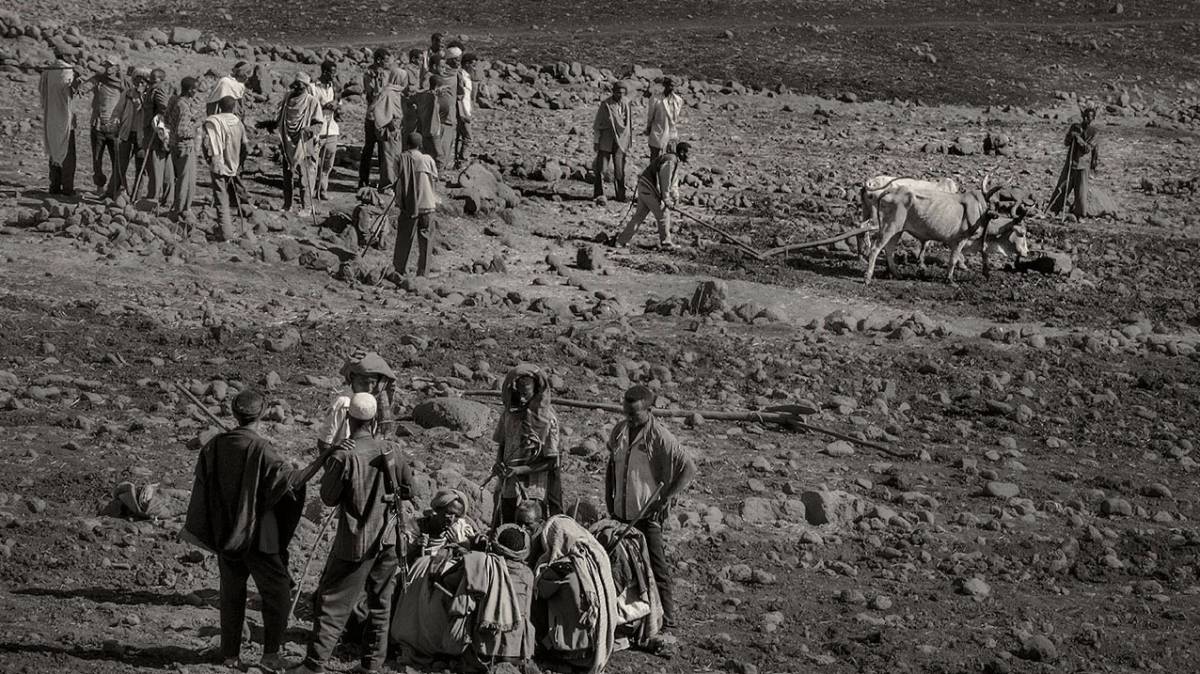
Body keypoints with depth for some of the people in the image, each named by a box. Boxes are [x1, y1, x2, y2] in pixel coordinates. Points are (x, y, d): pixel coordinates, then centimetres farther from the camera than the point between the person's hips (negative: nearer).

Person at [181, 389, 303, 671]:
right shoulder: (260, 450, -18)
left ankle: (230, 654, 19)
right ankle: (271, 653, 6)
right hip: (258, 535, -5)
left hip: (224, 534, 5)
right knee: (276, 590, 8)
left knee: (231, 594, 15)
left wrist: (195, 530, 14)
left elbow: (201, 490, 5)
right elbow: (288, 480, -21)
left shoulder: (214, 447, -2)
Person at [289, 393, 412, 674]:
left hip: (355, 542, -4)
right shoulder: (387, 450, -1)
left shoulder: (345, 456, -16)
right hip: (387, 539, 4)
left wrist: (330, 465, 6)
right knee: (380, 603, 13)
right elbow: (408, 487, 9)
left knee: (333, 602, 1)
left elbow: (328, 498, -6)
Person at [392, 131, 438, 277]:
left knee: (404, 239, 13)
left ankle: (400, 269, 20)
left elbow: (398, 177, -1)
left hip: (408, 205, 0)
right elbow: (435, 178, 5)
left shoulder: (402, 159, -5)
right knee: (425, 239, 8)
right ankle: (423, 272, 9)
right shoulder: (427, 159, -4)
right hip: (426, 204, 0)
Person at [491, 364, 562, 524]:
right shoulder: (509, 413, 4)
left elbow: (551, 462, -8)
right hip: (508, 488, 5)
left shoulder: (546, 417, -10)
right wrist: (499, 463, -4)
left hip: (533, 490, -4)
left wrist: (521, 470, -18)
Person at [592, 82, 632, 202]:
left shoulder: (626, 104, 4)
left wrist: (630, 140, 13)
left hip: (621, 141, 2)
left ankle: (621, 195, 11)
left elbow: (630, 123, 14)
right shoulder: (605, 104, -6)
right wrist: (596, 141, -3)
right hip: (605, 142, -2)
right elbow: (597, 124, -2)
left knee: (619, 170, 3)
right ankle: (599, 194, 0)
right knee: (600, 168, -5)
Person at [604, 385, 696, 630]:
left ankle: (666, 617, 3)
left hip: (647, 514, -7)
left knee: (656, 566, -4)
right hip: (620, 513, 7)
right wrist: (609, 498, 12)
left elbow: (689, 469, -14)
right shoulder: (620, 430, 6)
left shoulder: (660, 437, -13)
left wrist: (665, 498, -16)